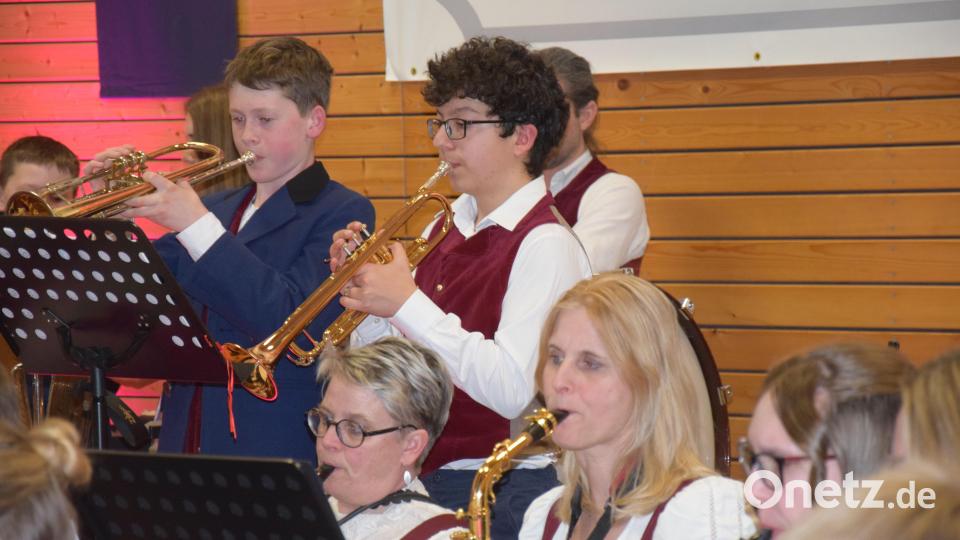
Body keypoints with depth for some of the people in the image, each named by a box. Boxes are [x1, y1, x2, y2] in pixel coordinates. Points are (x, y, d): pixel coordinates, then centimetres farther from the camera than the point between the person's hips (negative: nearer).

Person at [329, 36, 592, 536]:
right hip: (421, 479, 7)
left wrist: (409, 304, -23)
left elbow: (514, 392, -25)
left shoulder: (546, 246, -13)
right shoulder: (443, 230, 10)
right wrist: (363, 288, -3)